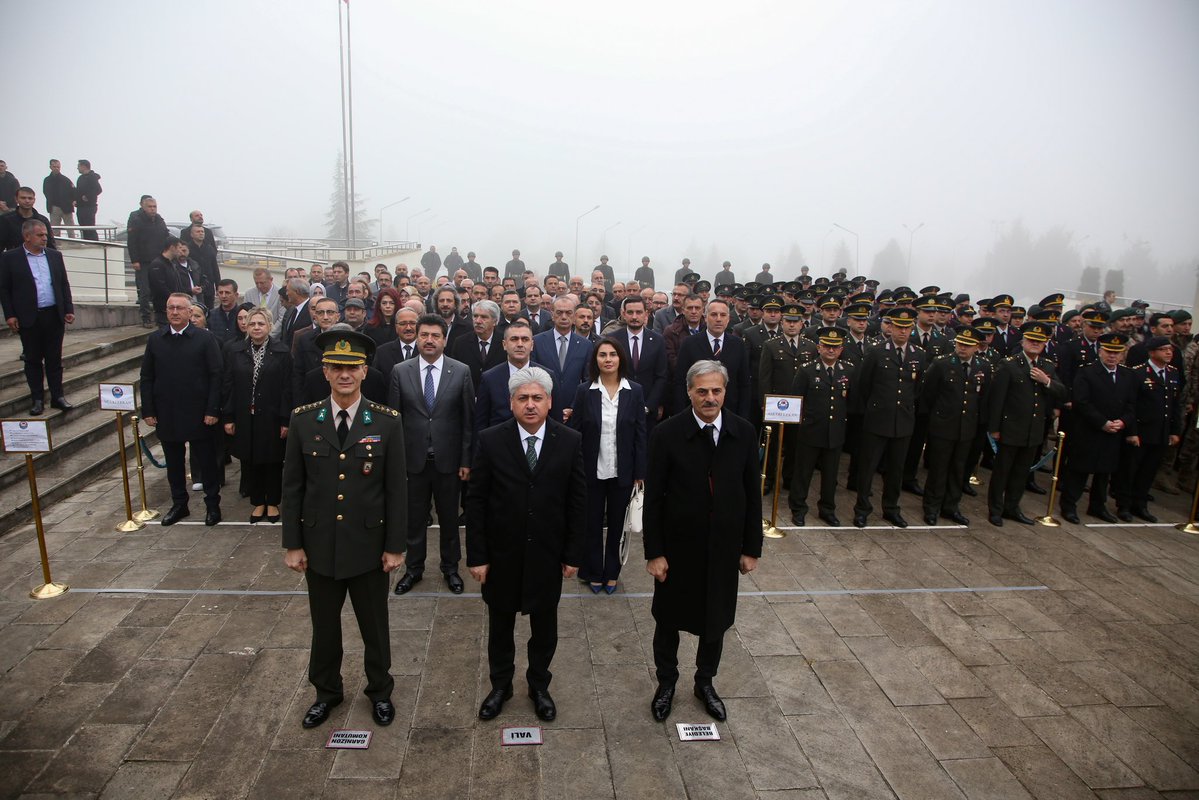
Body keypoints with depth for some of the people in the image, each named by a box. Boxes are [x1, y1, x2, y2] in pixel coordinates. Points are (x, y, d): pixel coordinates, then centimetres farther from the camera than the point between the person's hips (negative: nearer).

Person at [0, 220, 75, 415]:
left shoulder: (55, 256, 9)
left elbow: (64, 284, 12)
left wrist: (68, 310, 5)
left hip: (54, 316, 3)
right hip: (29, 318, -2)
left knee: (54, 358, 7)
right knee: (33, 360, 6)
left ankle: (57, 396, 14)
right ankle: (37, 399, 14)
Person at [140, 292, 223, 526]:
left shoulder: (205, 339, -5)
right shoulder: (155, 339, 6)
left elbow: (215, 376, -8)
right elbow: (147, 378, 8)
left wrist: (212, 410, -12)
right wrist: (148, 410, 1)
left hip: (198, 414, -3)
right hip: (166, 415, 4)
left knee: (206, 461, 5)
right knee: (173, 462, 14)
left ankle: (213, 504, 18)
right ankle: (179, 504, 27)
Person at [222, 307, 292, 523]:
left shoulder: (281, 352, -5)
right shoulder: (234, 351, 3)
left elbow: (287, 388, -7)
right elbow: (227, 386, 3)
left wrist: (285, 420, -11)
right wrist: (228, 417, -1)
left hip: (271, 417, -2)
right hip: (244, 418, 2)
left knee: (273, 462, 8)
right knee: (250, 462, 10)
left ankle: (272, 503, 25)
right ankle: (258, 503, 25)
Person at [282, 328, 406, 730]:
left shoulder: (387, 421, -8)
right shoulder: (303, 420, -4)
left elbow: (396, 488, -6)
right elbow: (292, 486, 1)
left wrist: (395, 545, -6)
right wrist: (292, 544, 0)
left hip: (368, 546, -1)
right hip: (319, 545, 2)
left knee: (375, 625, 15)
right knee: (324, 625, 18)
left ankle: (379, 690, 38)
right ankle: (327, 691, 41)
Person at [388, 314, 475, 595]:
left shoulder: (461, 371, -5)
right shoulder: (400, 371, -2)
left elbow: (468, 419, -3)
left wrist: (466, 460, -3)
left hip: (448, 459, 0)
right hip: (413, 459, 1)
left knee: (449, 518, 14)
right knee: (414, 519, 13)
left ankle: (450, 567, 32)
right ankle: (414, 568, 32)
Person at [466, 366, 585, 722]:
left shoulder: (570, 442, -7)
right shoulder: (490, 440, -9)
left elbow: (577, 501, -3)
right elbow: (476, 501, -6)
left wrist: (573, 554, -3)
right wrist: (476, 555, -8)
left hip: (547, 554, 1)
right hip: (502, 554, 0)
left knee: (544, 624, 17)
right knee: (500, 623, 17)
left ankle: (539, 685, 40)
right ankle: (500, 685, 40)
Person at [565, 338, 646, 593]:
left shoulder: (635, 392, -3)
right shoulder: (584, 391, -4)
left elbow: (640, 434, -1)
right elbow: (574, 431, -4)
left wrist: (640, 472, -3)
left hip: (622, 472, 1)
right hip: (592, 472, 0)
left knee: (616, 523, 13)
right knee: (592, 523, 11)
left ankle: (612, 572, 31)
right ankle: (593, 572, 28)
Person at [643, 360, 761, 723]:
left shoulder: (743, 432, -6)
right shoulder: (667, 433, -14)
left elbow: (751, 494, 1)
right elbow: (653, 498, -10)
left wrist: (751, 548, 2)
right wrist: (654, 552, -11)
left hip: (724, 548, 2)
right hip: (677, 547, -2)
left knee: (717, 619, 18)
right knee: (669, 618, 15)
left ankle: (705, 682, 42)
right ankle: (666, 682, 40)